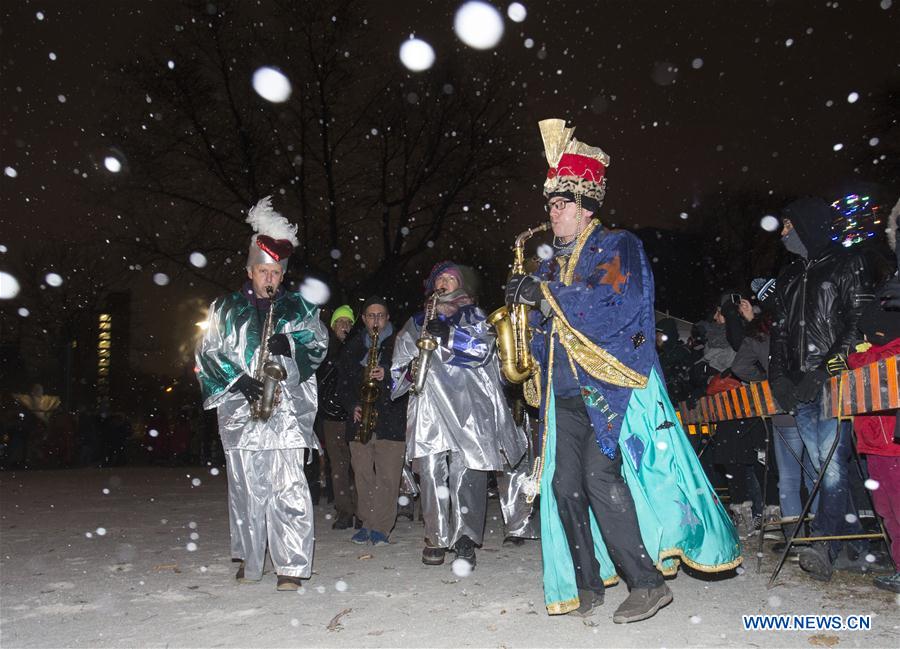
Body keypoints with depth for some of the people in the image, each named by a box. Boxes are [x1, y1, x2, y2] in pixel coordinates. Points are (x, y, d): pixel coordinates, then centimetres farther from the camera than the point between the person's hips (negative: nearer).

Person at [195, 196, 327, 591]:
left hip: (287, 409, -1)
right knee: (245, 490, 6)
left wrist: (289, 344, -10)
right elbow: (208, 355, 8)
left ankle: (292, 566, -3)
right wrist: (238, 381, -8)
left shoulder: (298, 308, 13)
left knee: (289, 489, -9)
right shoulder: (226, 308, 13)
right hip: (239, 410, 1)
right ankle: (249, 563, 21)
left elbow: (318, 345, 10)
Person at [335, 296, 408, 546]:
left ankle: (381, 527, 1)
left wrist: (387, 375, -15)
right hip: (360, 421, 4)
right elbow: (343, 382, 18)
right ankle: (367, 523, 18)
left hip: (391, 419, -3)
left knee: (388, 476, -6)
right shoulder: (352, 347, 16)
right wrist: (353, 405, 2)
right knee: (363, 475, 6)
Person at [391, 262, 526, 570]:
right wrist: (409, 370, -3)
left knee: (465, 472, -9)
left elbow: (483, 348, -2)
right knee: (430, 471, -7)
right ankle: (436, 538, 2)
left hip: (467, 403, -2)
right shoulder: (417, 322, 24)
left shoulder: (473, 315, 17)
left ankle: (465, 539, -2)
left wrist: (449, 335, -15)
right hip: (428, 403, 2)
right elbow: (399, 363, 19)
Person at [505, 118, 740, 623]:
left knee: (601, 477, -16)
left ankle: (648, 582, -4)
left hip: (613, 386, -6)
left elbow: (619, 306, -15)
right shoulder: (553, 264, 21)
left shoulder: (618, 246, 2)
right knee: (565, 483, 1)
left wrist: (547, 294, -15)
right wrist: (529, 304, -1)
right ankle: (587, 586, 13)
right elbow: (544, 327, 21)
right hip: (566, 392, 7)